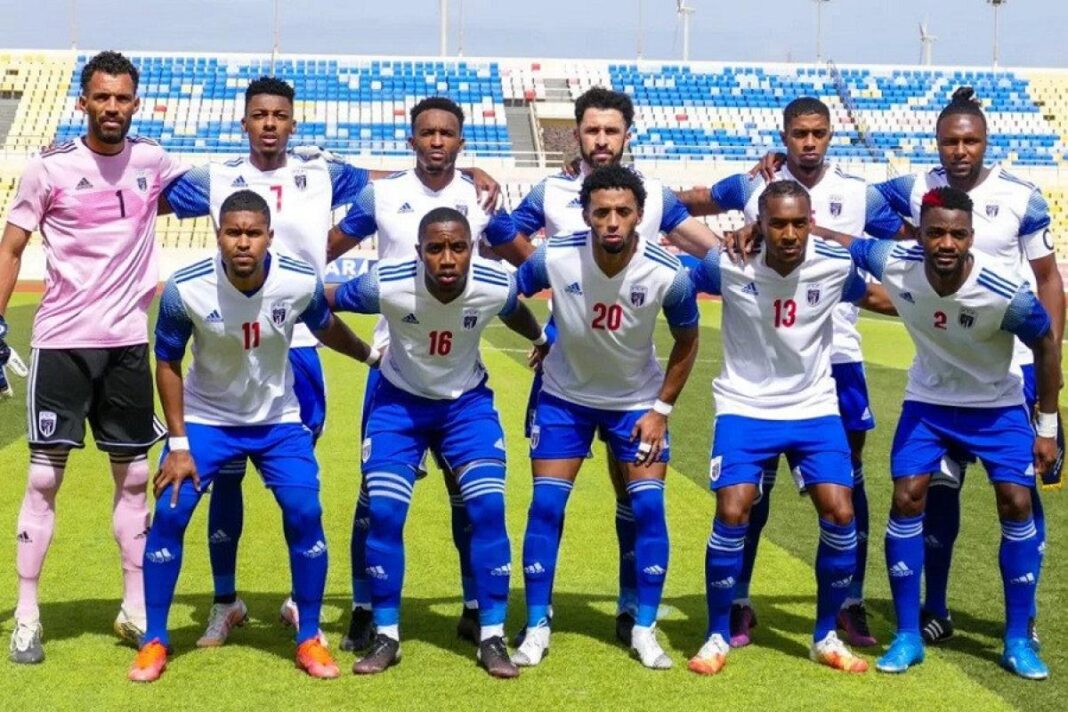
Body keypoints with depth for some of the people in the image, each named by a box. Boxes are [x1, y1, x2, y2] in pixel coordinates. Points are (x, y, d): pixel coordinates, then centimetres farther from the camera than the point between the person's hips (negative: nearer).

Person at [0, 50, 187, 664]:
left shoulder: (153, 161, 3)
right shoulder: (49, 168, -5)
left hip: (128, 341, 3)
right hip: (62, 340, -3)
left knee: (134, 477, 9)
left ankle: (136, 610, 20)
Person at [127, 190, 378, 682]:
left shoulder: (301, 283, -22)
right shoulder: (186, 289, -25)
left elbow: (325, 327, 4)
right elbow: (168, 363, -10)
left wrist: (370, 356, 19)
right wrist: (178, 444, -11)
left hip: (278, 420, 1)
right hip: (206, 418, -1)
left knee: (305, 515, -10)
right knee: (169, 515, -11)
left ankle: (309, 639, 8)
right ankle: (154, 641, 7)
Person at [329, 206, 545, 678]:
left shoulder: (497, 286, -24)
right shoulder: (386, 283, -30)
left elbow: (515, 312, 2)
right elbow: (325, 303, -11)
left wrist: (542, 340, 21)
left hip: (467, 401, 1)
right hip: (399, 400, 0)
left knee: (488, 508, -12)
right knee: (383, 512, -10)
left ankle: (493, 638, 1)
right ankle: (386, 636, 7)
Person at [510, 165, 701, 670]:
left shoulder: (668, 274, -23)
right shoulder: (553, 258, -25)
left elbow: (687, 342, -5)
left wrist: (662, 408, -7)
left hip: (638, 401, 0)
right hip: (565, 397, 0)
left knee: (648, 506, -7)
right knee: (546, 505, -5)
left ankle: (644, 630, 8)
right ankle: (536, 628, 8)